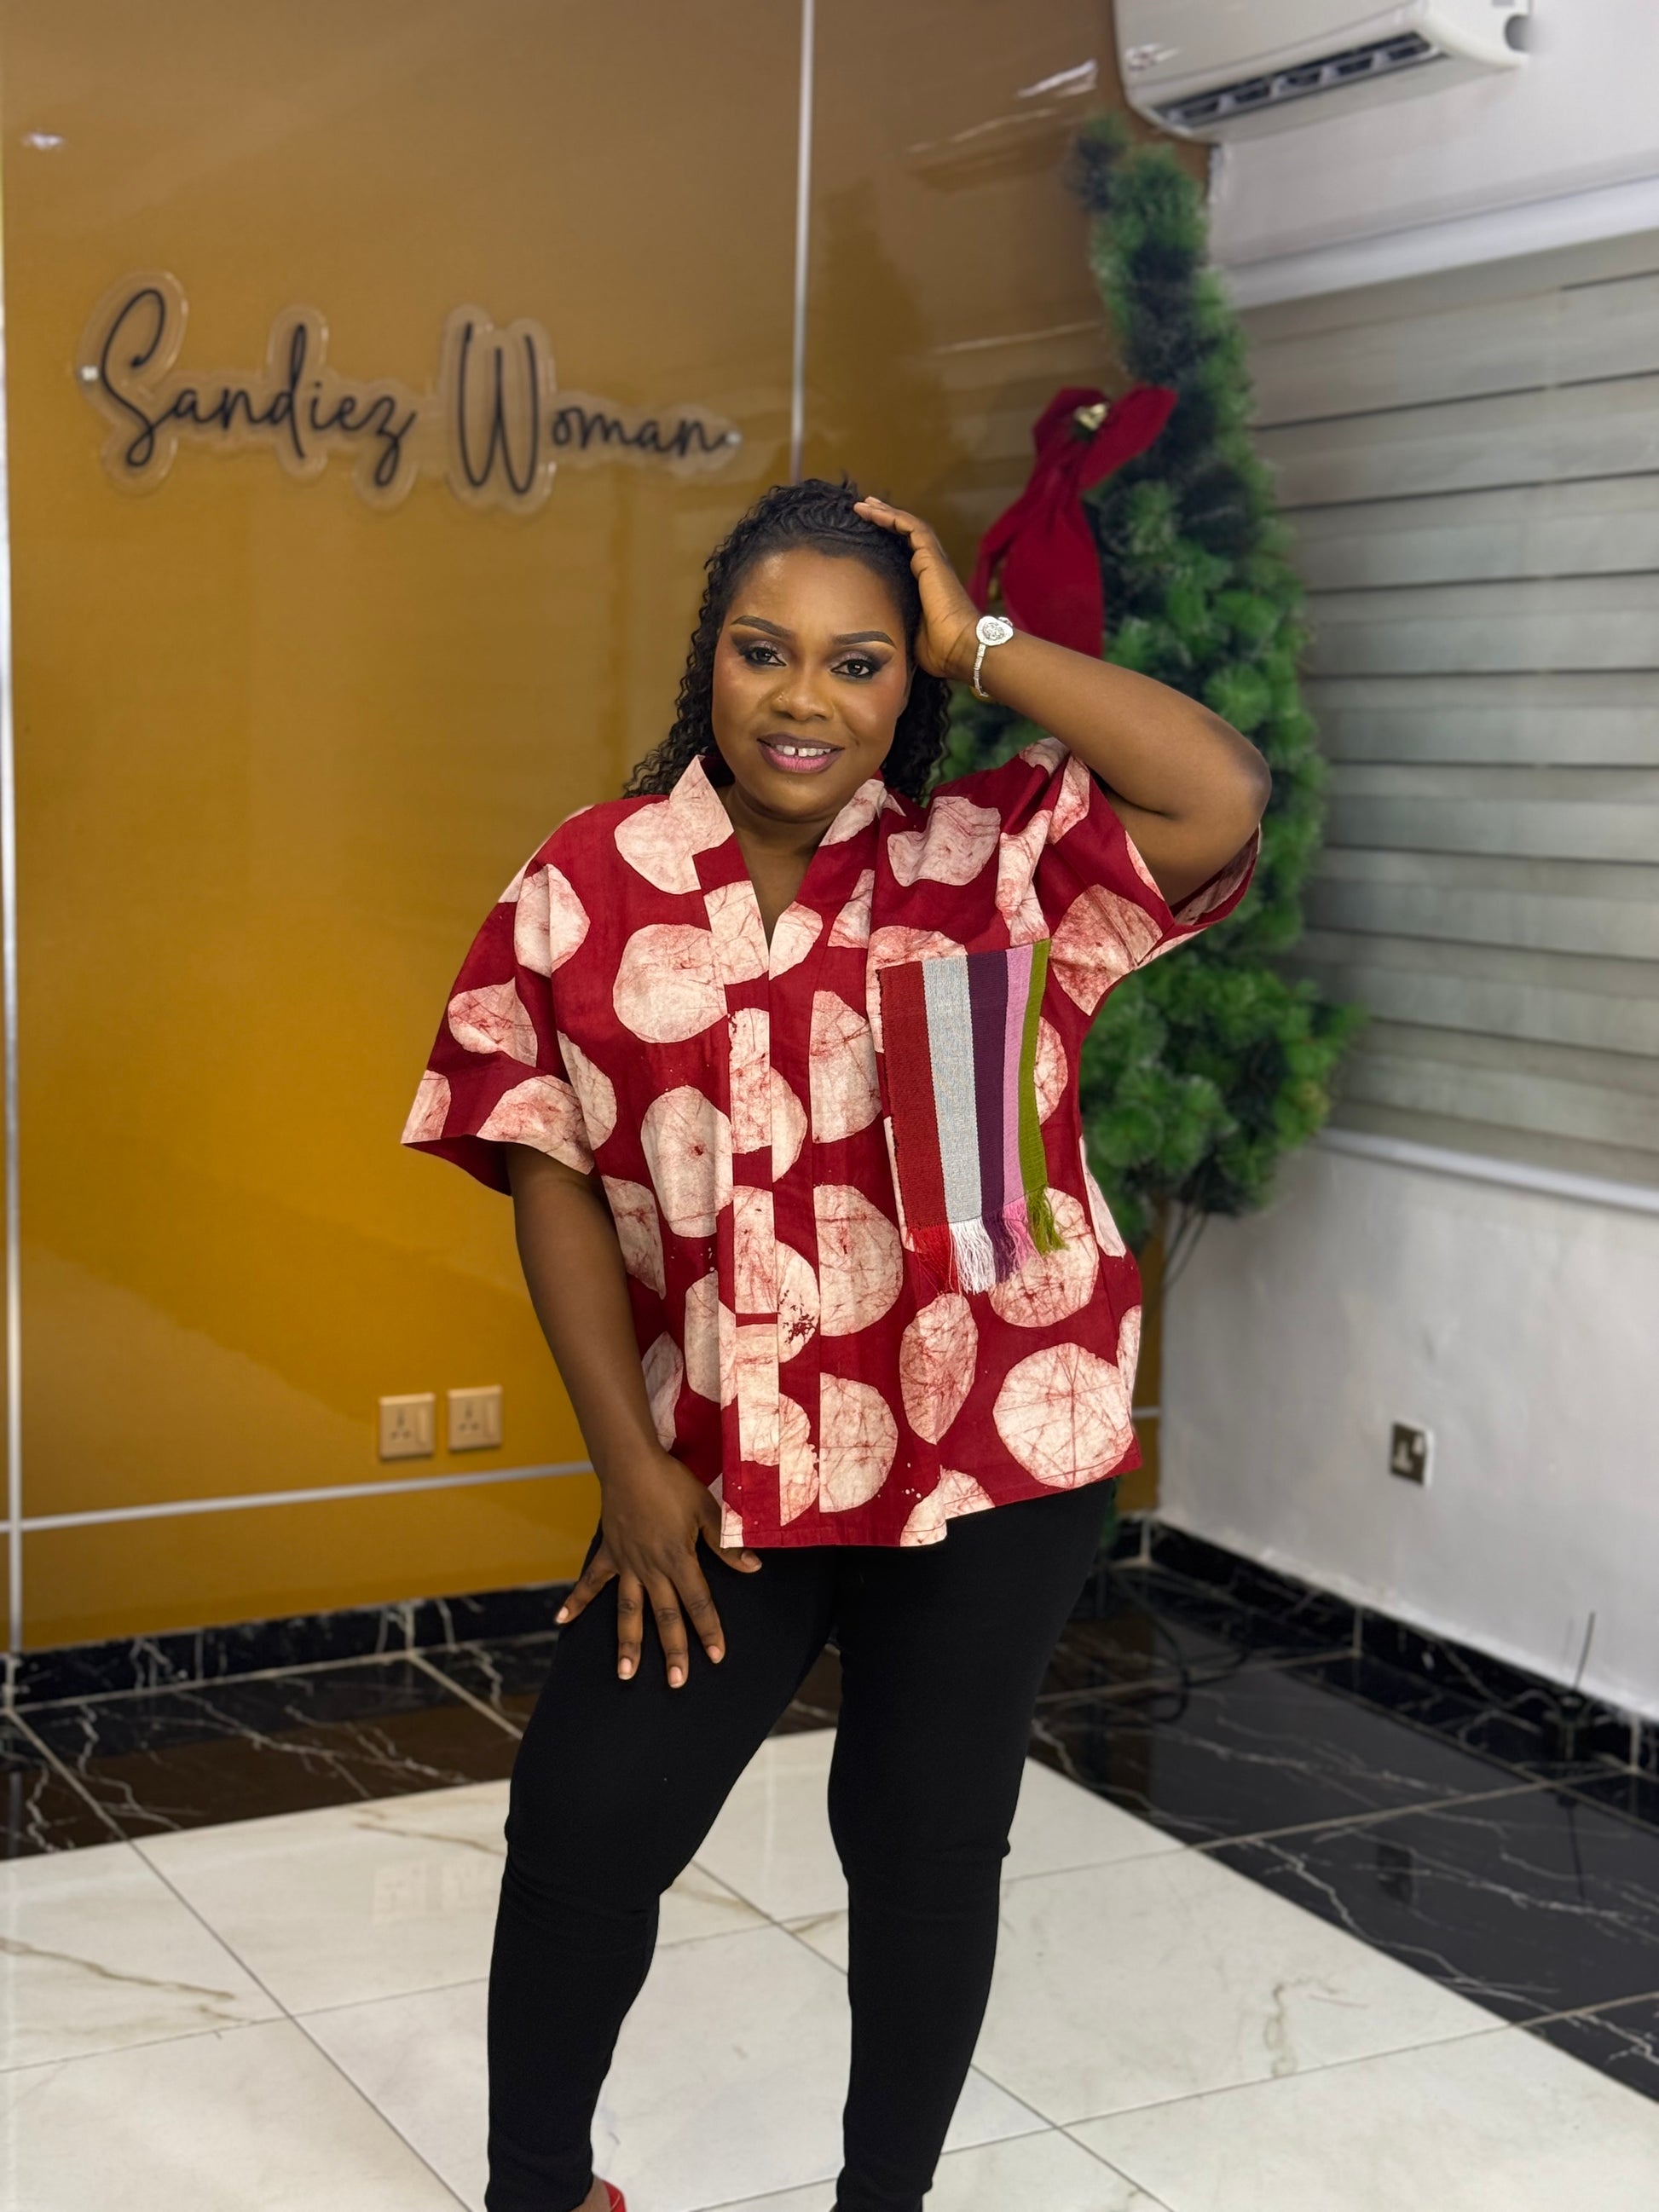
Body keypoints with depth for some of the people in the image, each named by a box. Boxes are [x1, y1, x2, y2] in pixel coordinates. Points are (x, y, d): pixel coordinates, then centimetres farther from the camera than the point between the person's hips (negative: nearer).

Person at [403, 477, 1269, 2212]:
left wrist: (983, 648, -12)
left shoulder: (995, 857, -4)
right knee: (584, 1825, 4)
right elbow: (550, 1177, -2)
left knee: (927, 1843, 13)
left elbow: (1224, 800, -20)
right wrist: (632, 1464, -6)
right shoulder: (588, 882, -2)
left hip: (990, 1448, -1)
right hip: (718, 1466, 1)